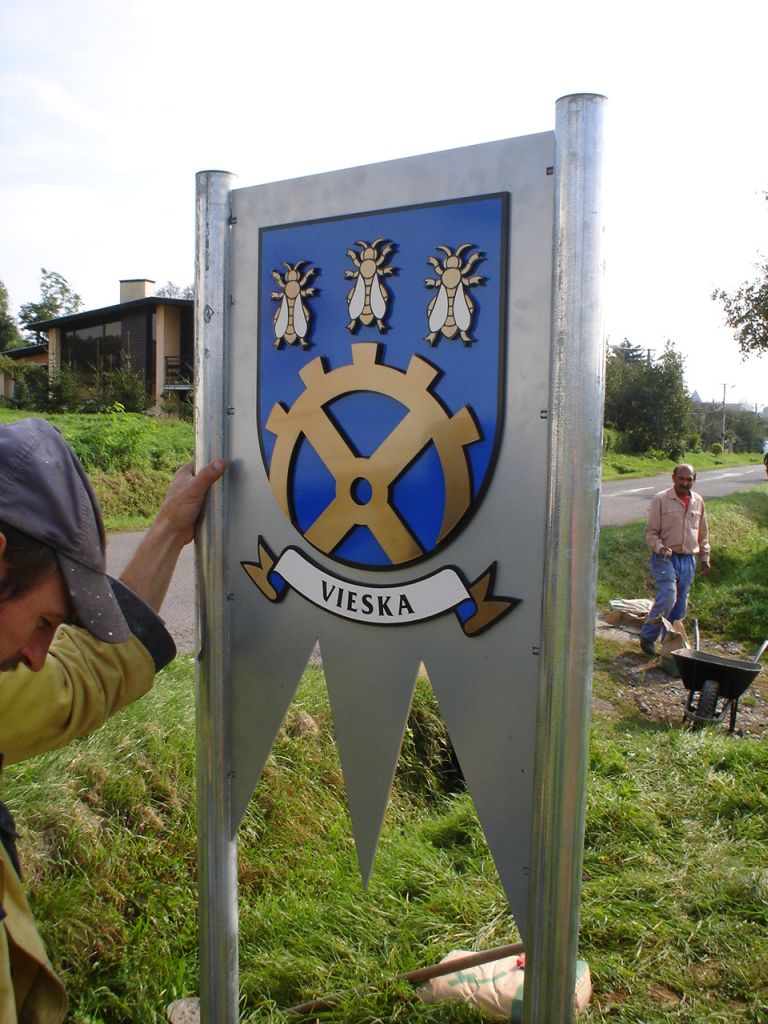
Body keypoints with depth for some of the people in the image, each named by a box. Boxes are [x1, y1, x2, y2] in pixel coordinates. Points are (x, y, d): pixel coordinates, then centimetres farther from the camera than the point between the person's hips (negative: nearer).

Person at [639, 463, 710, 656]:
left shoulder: (698, 501, 10)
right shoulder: (660, 499, -5)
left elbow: (703, 533, 20)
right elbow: (650, 531, -5)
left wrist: (705, 557, 16)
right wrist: (660, 548, -21)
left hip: (688, 559, 5)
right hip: (665, 558, -5)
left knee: (681, 602, 7)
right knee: (668, 596, -18)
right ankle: (647, 636, -4)